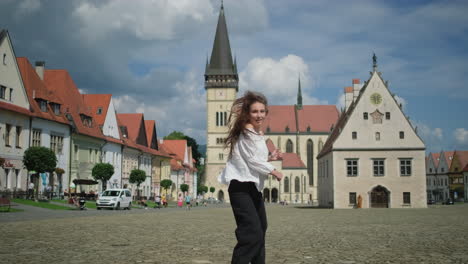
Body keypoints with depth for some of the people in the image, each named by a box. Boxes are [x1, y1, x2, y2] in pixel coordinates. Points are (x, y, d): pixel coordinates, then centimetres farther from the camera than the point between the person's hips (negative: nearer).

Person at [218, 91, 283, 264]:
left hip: (253, 186, 11)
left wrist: (269, 158, 11)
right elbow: (251, 159, -18)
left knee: (260, 229, 21)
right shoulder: (247, 132, -14)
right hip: (242, 187, -11)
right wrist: (273, 171, -10)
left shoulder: (257, 133, 17)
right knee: (252, 233, -21)